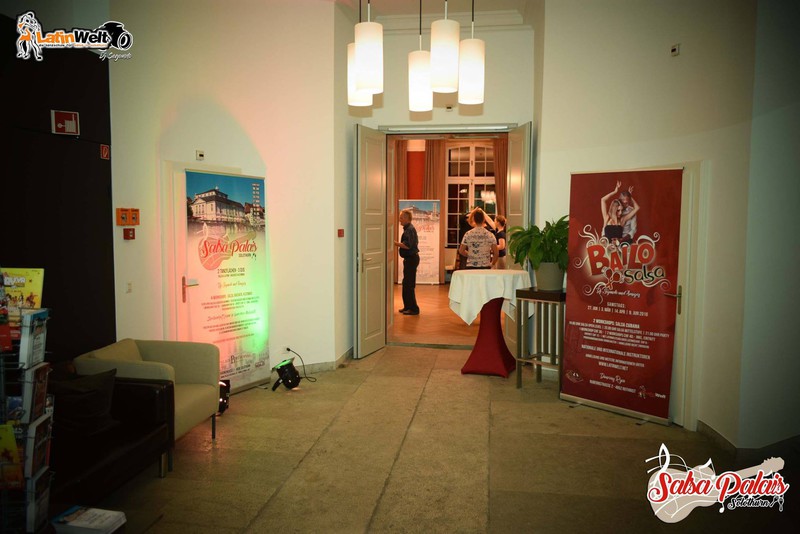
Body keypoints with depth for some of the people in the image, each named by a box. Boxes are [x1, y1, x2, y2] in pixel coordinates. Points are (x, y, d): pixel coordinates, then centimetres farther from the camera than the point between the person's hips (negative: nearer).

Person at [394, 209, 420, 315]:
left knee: (409, 284, -7)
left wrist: (395, 243, -20)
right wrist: (399, 245, 15)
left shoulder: (410, 229, -17)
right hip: (409, 258, 11)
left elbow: (407, 245, -25)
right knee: (406, 284, 16)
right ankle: (407, 306, 25)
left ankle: (413, 308, -2)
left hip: (411, 258, -11)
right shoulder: (408, 228, 15)